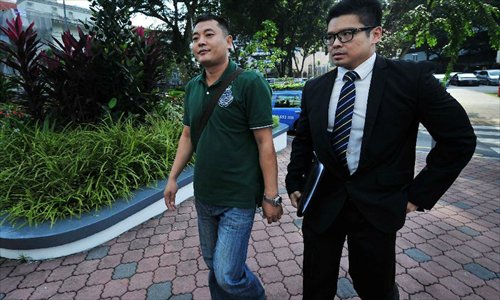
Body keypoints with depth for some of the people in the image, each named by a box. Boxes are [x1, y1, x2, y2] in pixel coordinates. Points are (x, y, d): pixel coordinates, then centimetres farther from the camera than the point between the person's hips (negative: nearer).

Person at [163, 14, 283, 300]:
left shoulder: (250, 83, -13)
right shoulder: (192, 87, 5)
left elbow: (265, 143, -14)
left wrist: (271, 196, -13)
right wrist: (173, 177, 9)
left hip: (239, 198, -5)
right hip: (203, 196, 6)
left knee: (228, 274, -1)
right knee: (213, 264, 20)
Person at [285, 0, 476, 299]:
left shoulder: (411, 77, -8)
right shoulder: (314, 88, 3)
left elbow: (459, 138, -4)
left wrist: (419, 194, -4)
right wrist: (295, 183, 6)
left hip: (377, 207, -2)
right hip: (322, 204, 3)